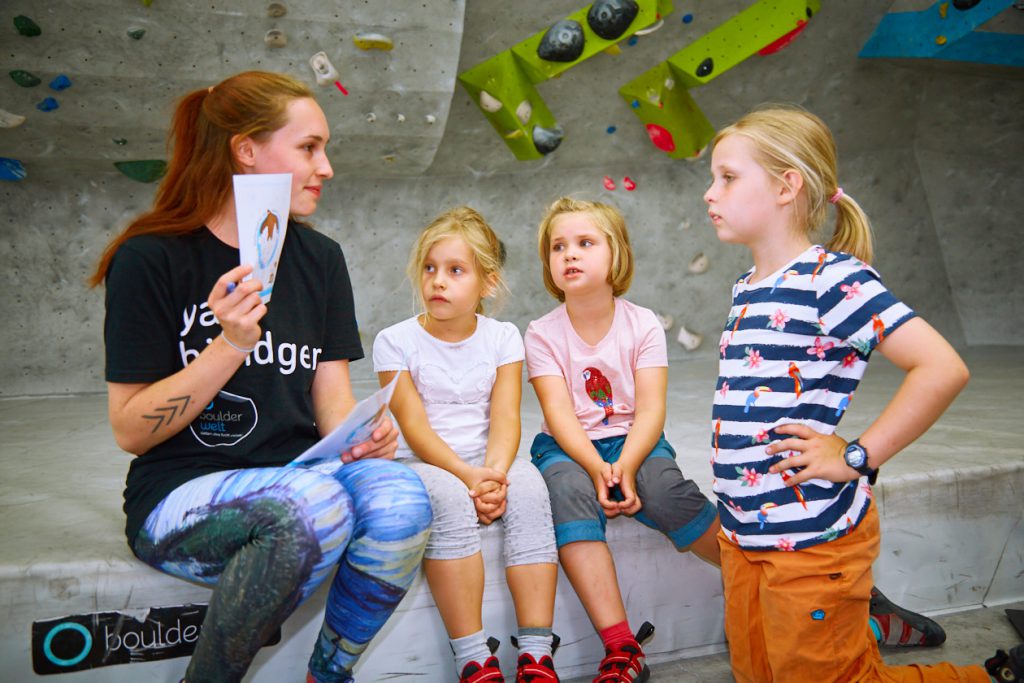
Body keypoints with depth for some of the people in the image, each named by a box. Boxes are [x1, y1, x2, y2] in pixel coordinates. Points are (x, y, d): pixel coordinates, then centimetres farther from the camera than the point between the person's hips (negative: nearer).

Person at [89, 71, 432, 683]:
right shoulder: (151, 259, -6)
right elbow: (131, 430, -9)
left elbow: (332, 398, 7)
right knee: (315, 504, -35)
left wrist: (359, 438, -16)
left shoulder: (320, 257, 9)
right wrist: (232, 343, -20)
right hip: (182, 495, -4)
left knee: (401, 496, -27)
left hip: (296, 478, 5)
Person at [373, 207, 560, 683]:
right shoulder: (395, 341, 0)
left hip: (486, 465, 2)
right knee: (449, 498, -35)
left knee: (527, 484, -30)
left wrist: (493, 473, -25)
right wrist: (468, 476, -23)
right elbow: (414, 428, -9)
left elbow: (505, 418, -5)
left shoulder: (502, 337, 6)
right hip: (418, 466, -2)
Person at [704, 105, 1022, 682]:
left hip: (811, 537, -8)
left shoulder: (832, 278, -17)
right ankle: (860, 630, 38)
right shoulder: (747, 288, 8)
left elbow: (943, 368, -25)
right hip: (743, 531, 8)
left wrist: (857, 457, -20)